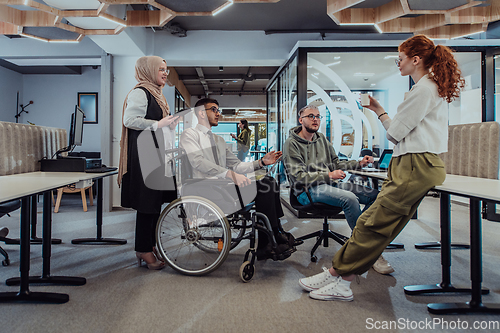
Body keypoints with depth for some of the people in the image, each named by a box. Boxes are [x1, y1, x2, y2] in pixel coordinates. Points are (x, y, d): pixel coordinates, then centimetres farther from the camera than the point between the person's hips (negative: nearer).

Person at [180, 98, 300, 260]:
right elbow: (199, 162, -17)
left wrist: (261, 162, 4)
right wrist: (230, 174, -28)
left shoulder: (219, 140, 28)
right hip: (204, 190, -8)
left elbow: (236, 165, 20)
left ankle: (264, 247, -13)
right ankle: (274, 239, -14)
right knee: (263, 185, -22)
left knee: (269, 182, -11)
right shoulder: (190, 134, 2)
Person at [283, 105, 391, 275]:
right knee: (349, 198, -32)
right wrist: (329, 175, -18)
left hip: (331, 184, 8)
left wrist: (359, 164, 3)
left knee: (375, 195, -10)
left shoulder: (321, 138, 18)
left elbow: (336, 163, 20)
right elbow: (299, 176, -12)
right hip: (308, 190, -7)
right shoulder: (292, 143, -4)